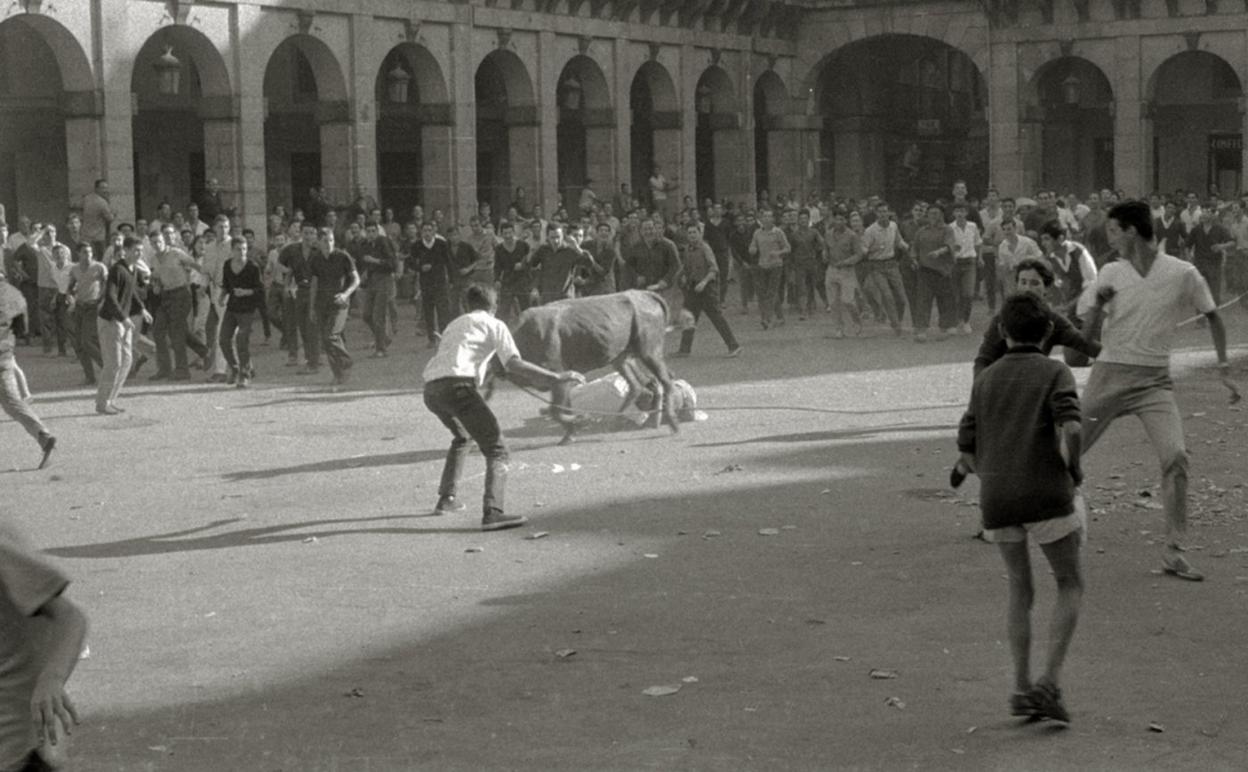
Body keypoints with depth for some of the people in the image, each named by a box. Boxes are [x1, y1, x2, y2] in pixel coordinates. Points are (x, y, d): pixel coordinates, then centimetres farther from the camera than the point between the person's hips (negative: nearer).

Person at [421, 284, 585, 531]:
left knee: (461, 437, 35)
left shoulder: (454, 325, 32)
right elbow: (513, 363, -2)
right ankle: (492, 512, -29)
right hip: (457, 385, -7)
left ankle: (447, 498, 36)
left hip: (430, 389, 7)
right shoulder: (493, 325, 13)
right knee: (496, 449, -9)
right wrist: (555, 378, -4)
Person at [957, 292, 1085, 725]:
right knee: (1071, 587, 12)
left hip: (996, 503, 4)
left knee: (1020, 590, 20)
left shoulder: (985, 381, 13)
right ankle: (1050, 683, -3)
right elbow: (1070, 429, -18)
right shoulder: (1055, 373, 0)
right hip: (1047, 498, -4)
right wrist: (1075, 470, 0)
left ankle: (1022, 689, 11)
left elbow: (967, 454, 12)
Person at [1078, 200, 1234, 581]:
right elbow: (1090, 335, 5)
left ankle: (1174, 553, -7)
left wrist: (1224, 363, 5)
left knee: (1175, 457, -16)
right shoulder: (1110, 274, 1)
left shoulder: (1183, 274, -5)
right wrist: (1097, 305, -14)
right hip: (1109, 374, 2)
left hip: (1155, 380, -1)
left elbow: (1212, 316, 11)